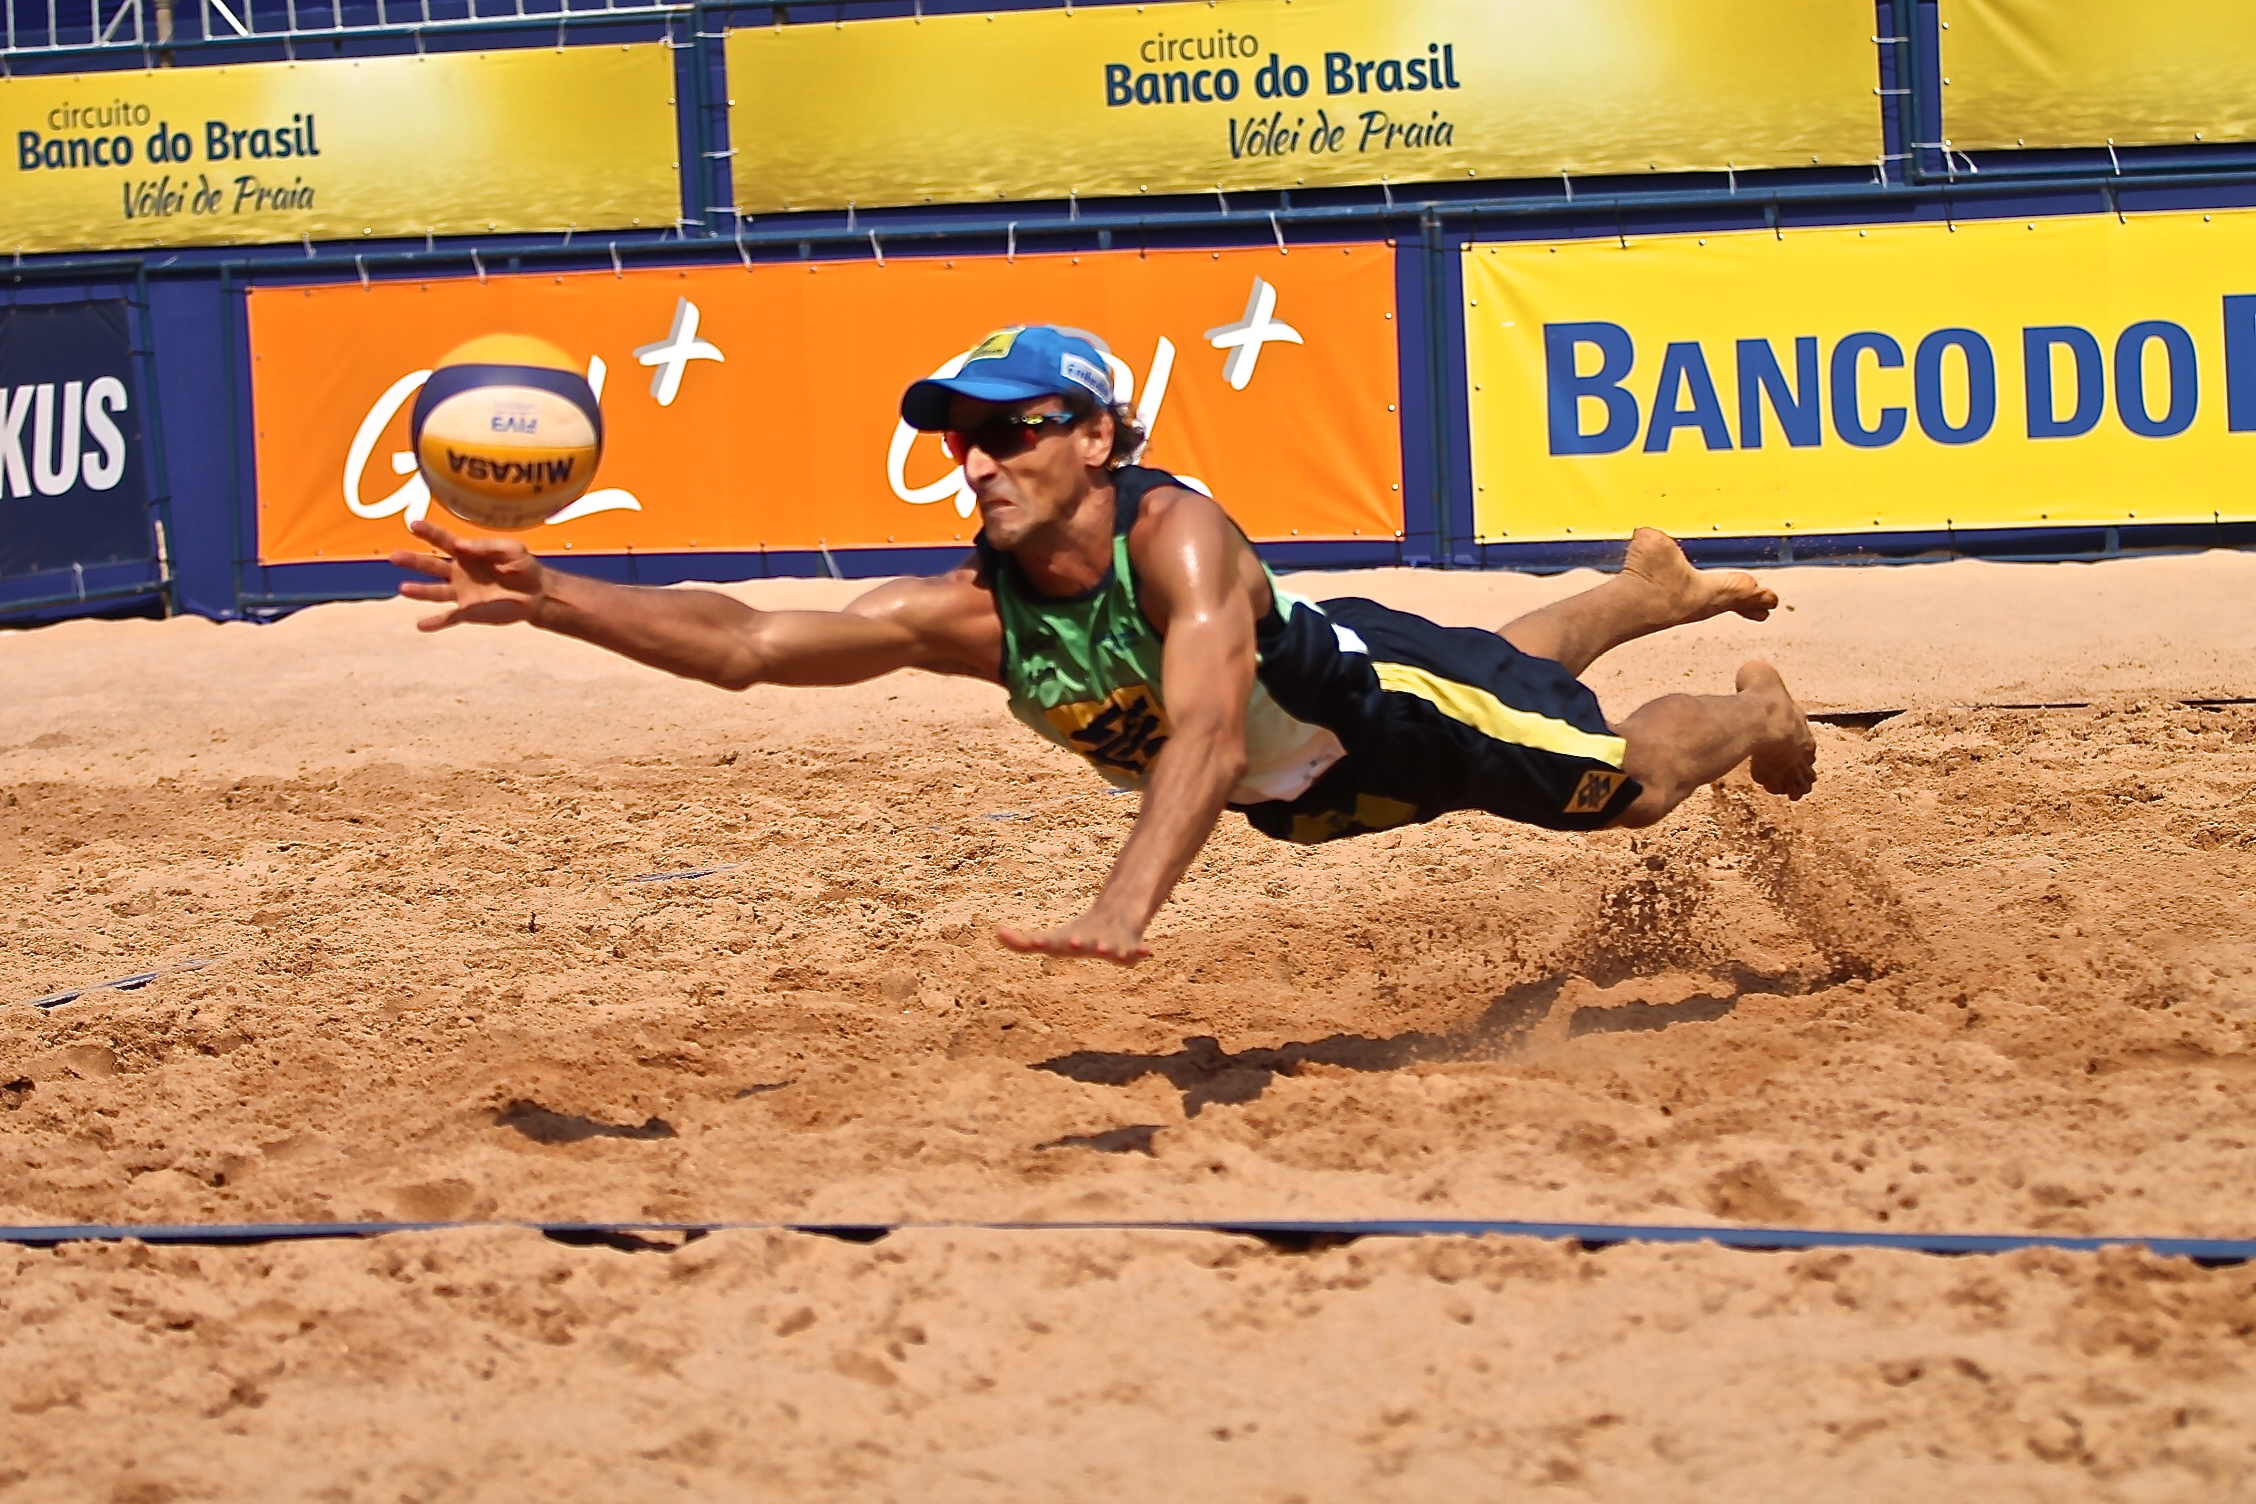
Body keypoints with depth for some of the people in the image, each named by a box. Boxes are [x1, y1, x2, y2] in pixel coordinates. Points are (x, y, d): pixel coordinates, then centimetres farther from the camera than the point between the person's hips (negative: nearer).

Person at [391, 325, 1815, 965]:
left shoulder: (1176, 535, -46)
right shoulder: (974, 612, -30)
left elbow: (1205, 732, -61)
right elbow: (744, 643, -34)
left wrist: (1125, 907, -77)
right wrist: (544, 596, -46)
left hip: (1371, 697, -5)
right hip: (1296, 790, 6)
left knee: (1628, 782, 13)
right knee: (1504, 669, 34)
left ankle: (1757, 711, 47)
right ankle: (1643, 594, 64)